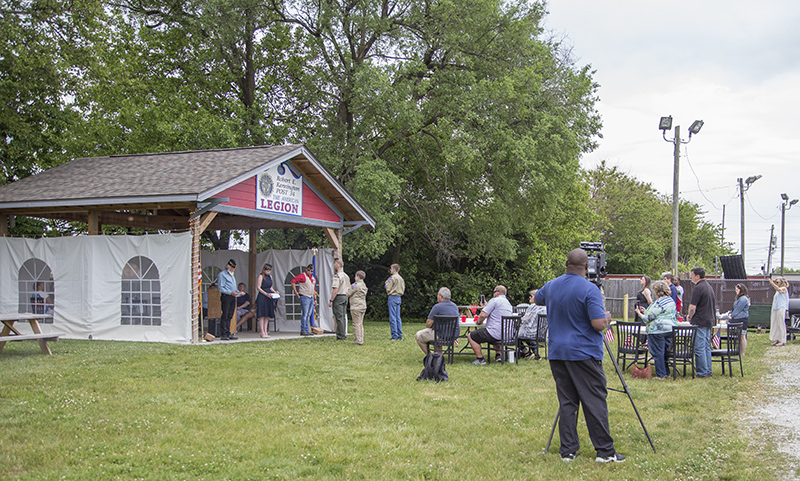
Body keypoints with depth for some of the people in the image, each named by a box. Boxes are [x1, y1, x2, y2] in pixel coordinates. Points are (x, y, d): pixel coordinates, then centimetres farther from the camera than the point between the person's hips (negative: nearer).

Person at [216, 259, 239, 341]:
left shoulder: (231, 275, 23)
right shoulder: (222, 274, -5)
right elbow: (220, 288, -12)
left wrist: (238, 292, 9)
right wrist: (230, 292, -18)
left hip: (232, 297, 8)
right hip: (226, 297, -8)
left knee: (230, 316, 8)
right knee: (225, 316, -8)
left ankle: (228, 333, 11)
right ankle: (223, 334, -6)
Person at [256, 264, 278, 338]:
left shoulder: (270, 277, 16)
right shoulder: (260, 276, -5)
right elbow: (258, 287, -9)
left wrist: (274, 292, 3)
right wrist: (266, 294, -18)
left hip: (269, 298, 7)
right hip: (262, 297, -7)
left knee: (267, 315, 6)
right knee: (262, 315, -6)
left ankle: (265, 331, 10)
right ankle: (262, 332, -5)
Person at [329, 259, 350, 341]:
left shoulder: (337, 276, -14)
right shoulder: (346, 275, 14)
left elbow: (335, 289, -19)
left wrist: (331, 300, -17)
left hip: (338, 297, -9)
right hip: (345, 297, 9)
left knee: (339, 317, -6)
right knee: (343, 316, 12)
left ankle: (340, 336, -6)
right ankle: (344, 335, 14)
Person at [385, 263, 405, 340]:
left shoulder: (392, 278, -11)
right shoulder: (401, 278, 14)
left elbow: (388, 288, -12)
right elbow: (403, 289, 17)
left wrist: (386, 283, 6)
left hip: (393, 297, -8)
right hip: (399, 297, 8)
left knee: (392, 317, -7)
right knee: (398, 317, 10)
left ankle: (394, 336, -10)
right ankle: (400, 336, 9)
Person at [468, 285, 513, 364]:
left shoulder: (494, 300, -9)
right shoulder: (508, 303, 18)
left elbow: (483, 315, -16)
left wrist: (479, 322, 3)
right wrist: (486, 306, 34)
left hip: (495, 333, -9)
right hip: (506, 335, 9)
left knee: (470, 336, 4)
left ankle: (480, 358, 2)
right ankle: (498, 355, 30)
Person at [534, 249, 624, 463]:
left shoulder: (551, 286, 7)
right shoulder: (590, 290, -14)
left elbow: (537, 299, 29)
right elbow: (599, 324, -18)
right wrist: (607, 318, 3)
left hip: (557, 353, 6)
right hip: (584, 354, -6)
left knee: (566, 402, 8)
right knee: (595, 402, -1)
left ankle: (568, 451, 9)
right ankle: (605, 451, 2)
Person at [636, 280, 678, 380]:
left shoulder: (659, 302, -18)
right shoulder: (671, 300, 13)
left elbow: (650, 317, -16)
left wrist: (640, 313, 2)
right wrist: (645, 311, 20)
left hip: (658, 330, -9)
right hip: (671, 329, 9)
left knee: (658, 353, -1)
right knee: (665, 351, 17)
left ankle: (661, 375, 2)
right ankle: (666, 373, 20)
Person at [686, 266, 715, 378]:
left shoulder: (698, 288, -17)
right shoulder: (709, 286, 13)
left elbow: (692, 307, -20)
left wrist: (690, 317, 0)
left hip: (700, 322, -9)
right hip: (709, 320, 9)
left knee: (699, 348, -4)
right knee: (707, 347, 13)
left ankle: (702, 373, -3)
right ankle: (708, 372, 16)